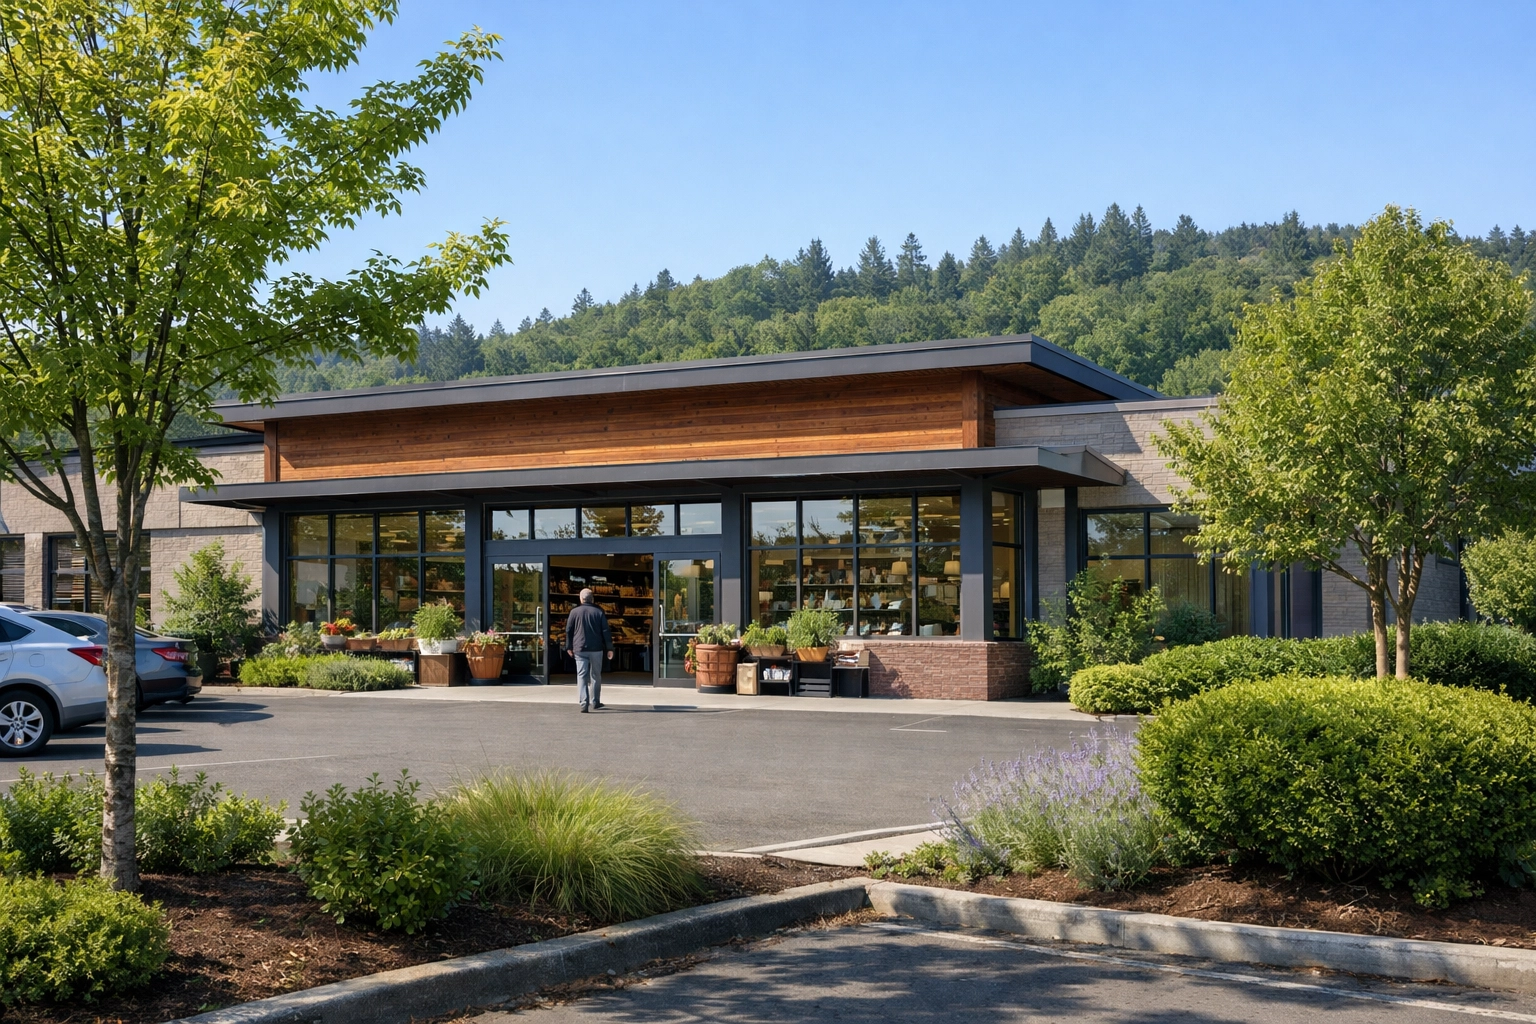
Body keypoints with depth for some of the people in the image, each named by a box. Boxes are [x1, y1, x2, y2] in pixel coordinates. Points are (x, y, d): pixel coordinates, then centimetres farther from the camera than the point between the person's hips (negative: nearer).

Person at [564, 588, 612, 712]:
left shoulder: (574, 612, 1)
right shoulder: (598, 612, 1)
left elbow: (568, 630, 4)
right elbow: (606, 631, 0)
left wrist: (569, 647, 14)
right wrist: (609, 648, 5)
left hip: (580, 650, 0)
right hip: (596, 649, 1)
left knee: (582, 676, -2)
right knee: (596, 676, 14)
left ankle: (583, 703, -15)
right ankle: (595, 702, 20)